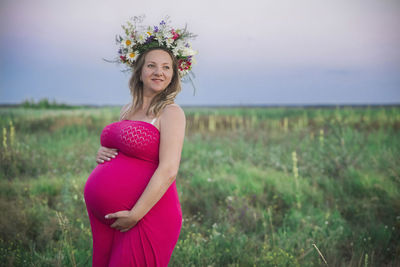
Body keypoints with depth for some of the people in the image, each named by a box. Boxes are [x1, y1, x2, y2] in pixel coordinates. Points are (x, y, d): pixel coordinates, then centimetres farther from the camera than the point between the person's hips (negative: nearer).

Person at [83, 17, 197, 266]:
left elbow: (168, 171, -18)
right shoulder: (127, 110, 12)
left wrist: (134, 215, -19)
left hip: (145, 216, -7)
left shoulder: (171, 112, -9)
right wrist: (102, 153, 3)